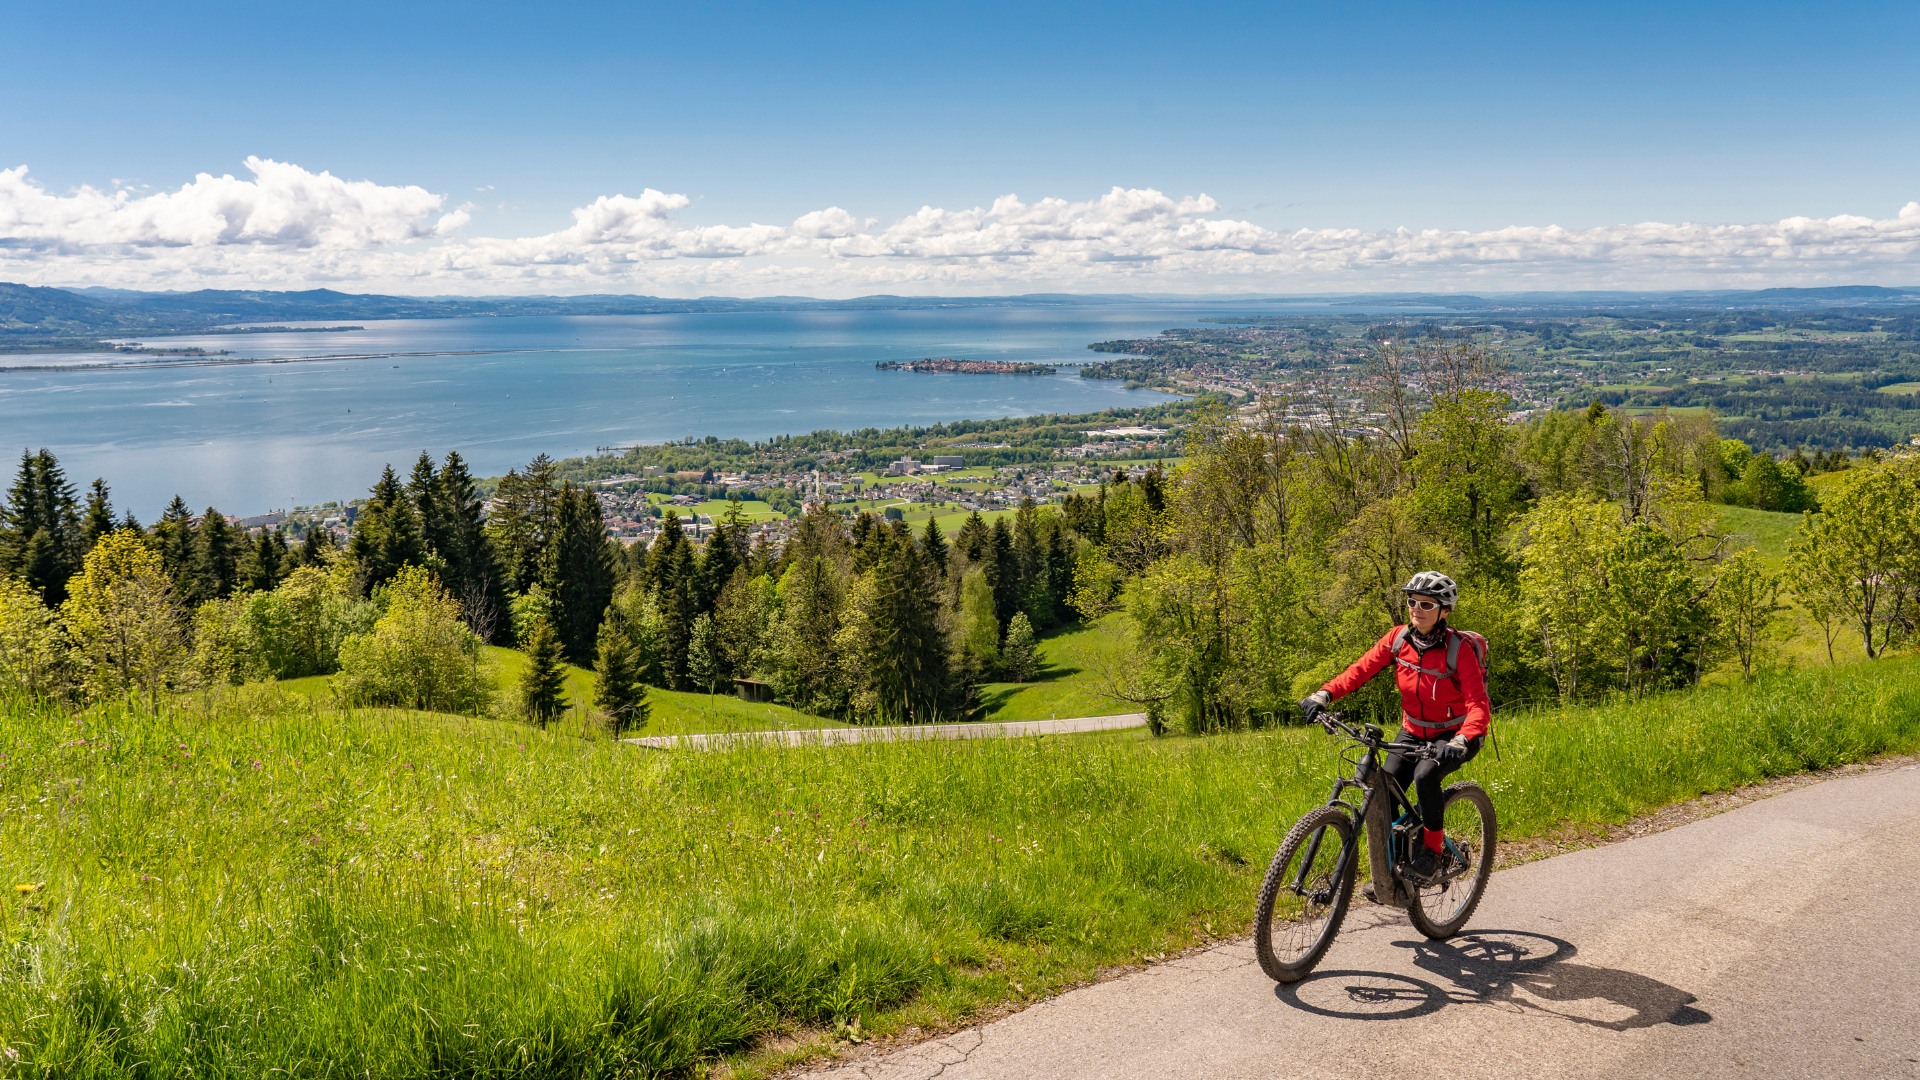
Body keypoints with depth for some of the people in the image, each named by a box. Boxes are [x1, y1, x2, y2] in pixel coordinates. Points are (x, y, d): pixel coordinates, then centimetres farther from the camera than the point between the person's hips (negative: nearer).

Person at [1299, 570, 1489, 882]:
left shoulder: (1459, 649, -23)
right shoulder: (1398, 638, -10)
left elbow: (1478, 705, -29)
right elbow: (1361, 669, -16)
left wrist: (1462, 740, -47)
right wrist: (1323, 695, -32)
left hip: (1454, 733, -5)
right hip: (1413, 731, 5)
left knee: (1425, 776, -32)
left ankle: (1433, 851, -10)